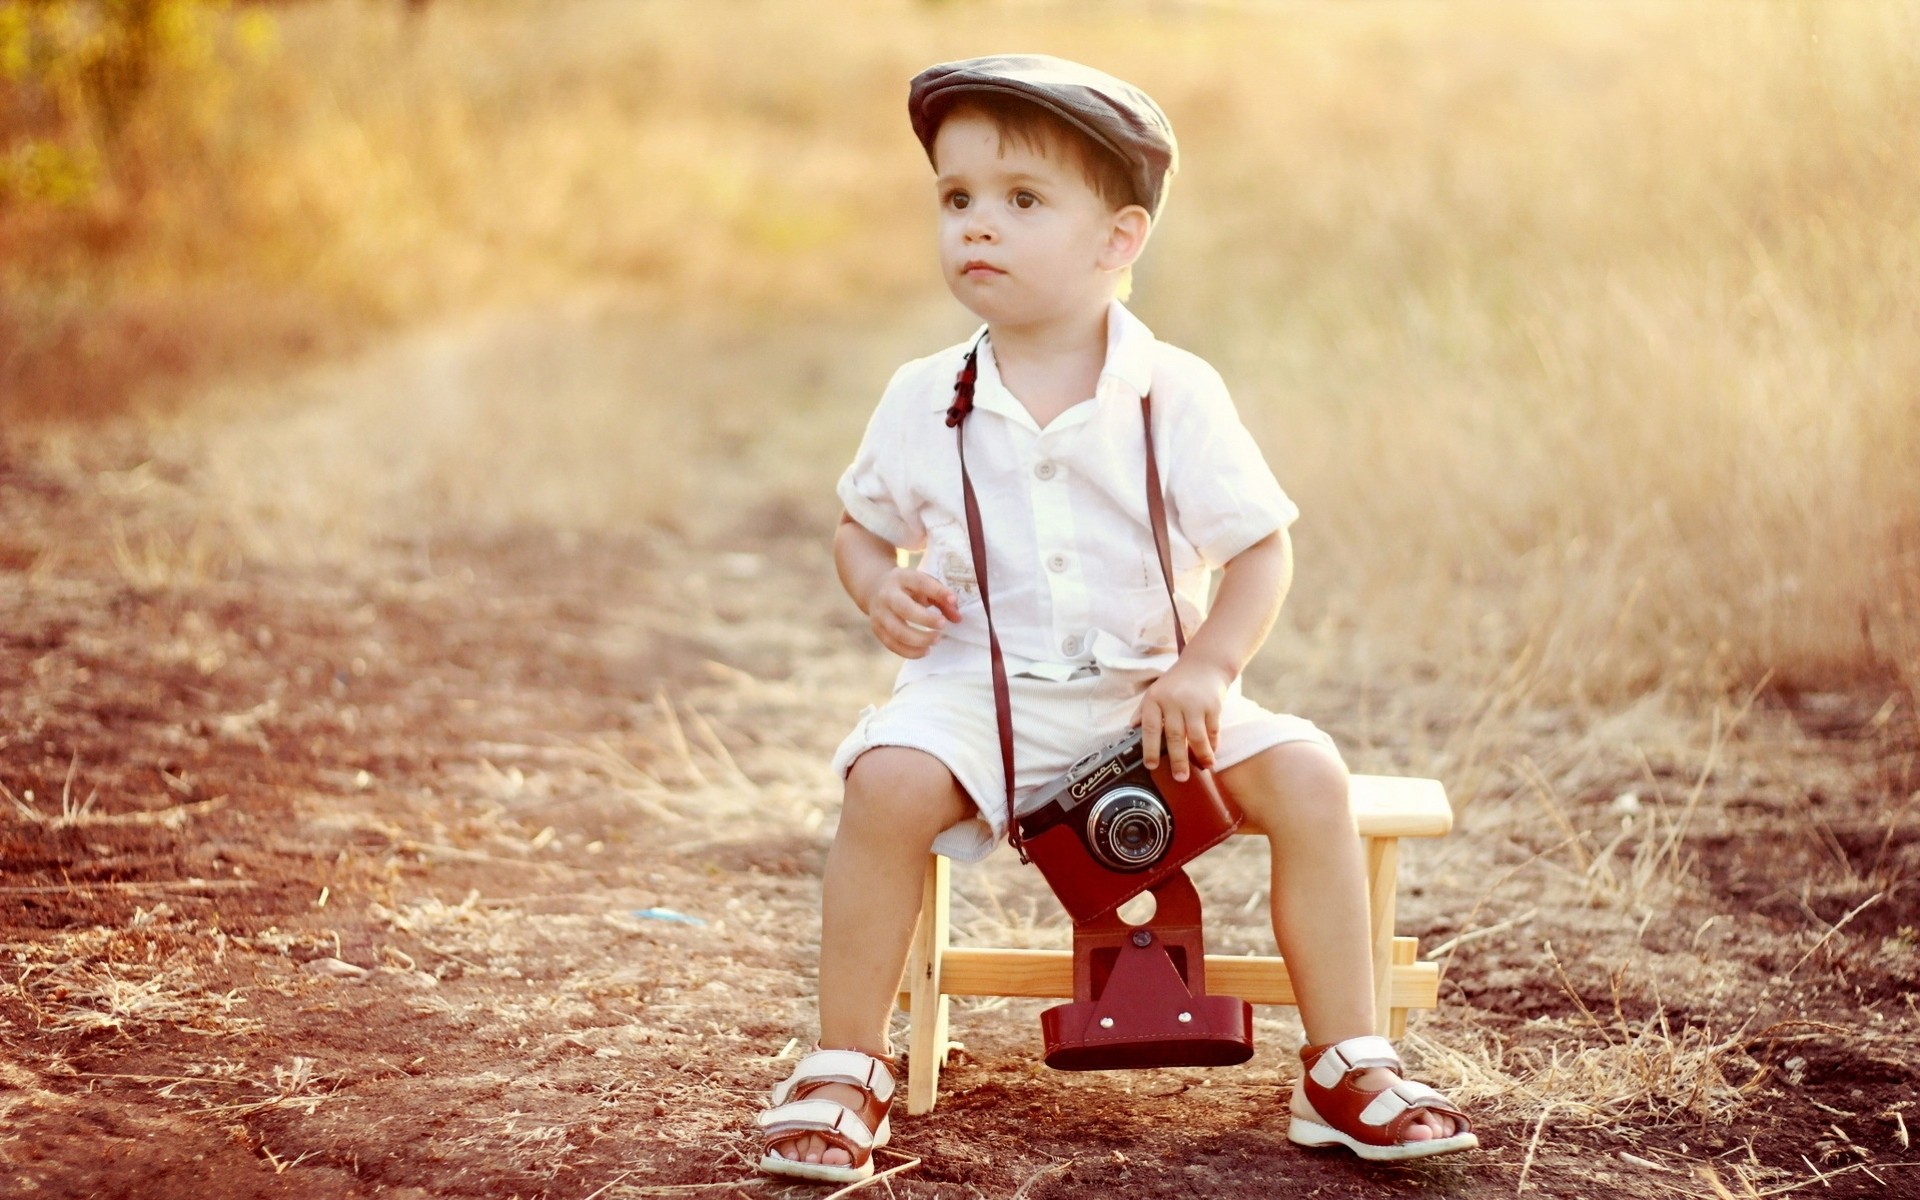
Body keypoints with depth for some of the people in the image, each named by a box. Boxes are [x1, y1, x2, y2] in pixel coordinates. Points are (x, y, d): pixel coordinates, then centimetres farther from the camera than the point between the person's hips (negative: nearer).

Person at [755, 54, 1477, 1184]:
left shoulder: (1177, 397, -6)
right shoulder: (925, 401, 0)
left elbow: (1263, 549, -1)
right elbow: (862, 525, 15)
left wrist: (1208, 670, -17)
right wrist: (881, 589, -8)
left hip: (1148, 695, 0)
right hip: (976, 689, 0)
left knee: (1309, 773, -20)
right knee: (891, 781, -31)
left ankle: (1350, 1071, -6)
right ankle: (846, 1066, -15)